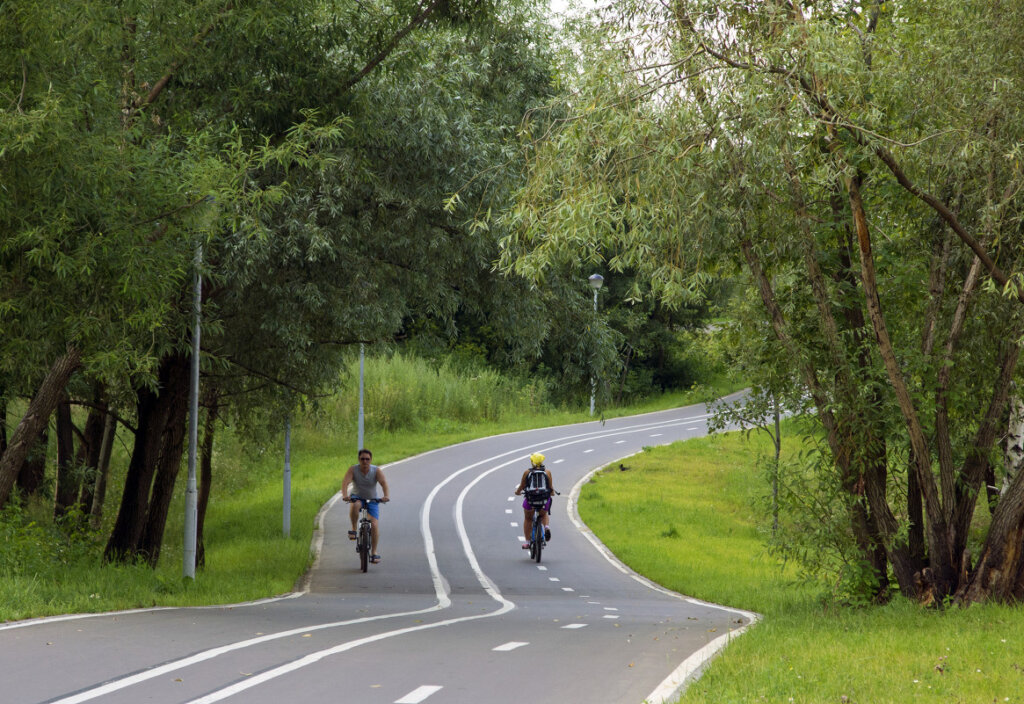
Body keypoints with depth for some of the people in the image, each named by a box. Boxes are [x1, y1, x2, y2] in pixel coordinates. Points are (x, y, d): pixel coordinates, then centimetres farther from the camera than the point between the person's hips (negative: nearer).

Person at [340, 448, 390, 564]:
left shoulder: (376, 470, -14)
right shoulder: (353, 469, -15)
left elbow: (383, 482, -27)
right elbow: (345, 482, -27)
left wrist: (386, 496, -46)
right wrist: (345, 495, -47)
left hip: (372, 500, 1)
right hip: (357, 497, -1)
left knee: (375, 524, -13)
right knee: (355, 505, -38)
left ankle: (374, 552, -1)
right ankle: (353, 529, -18)